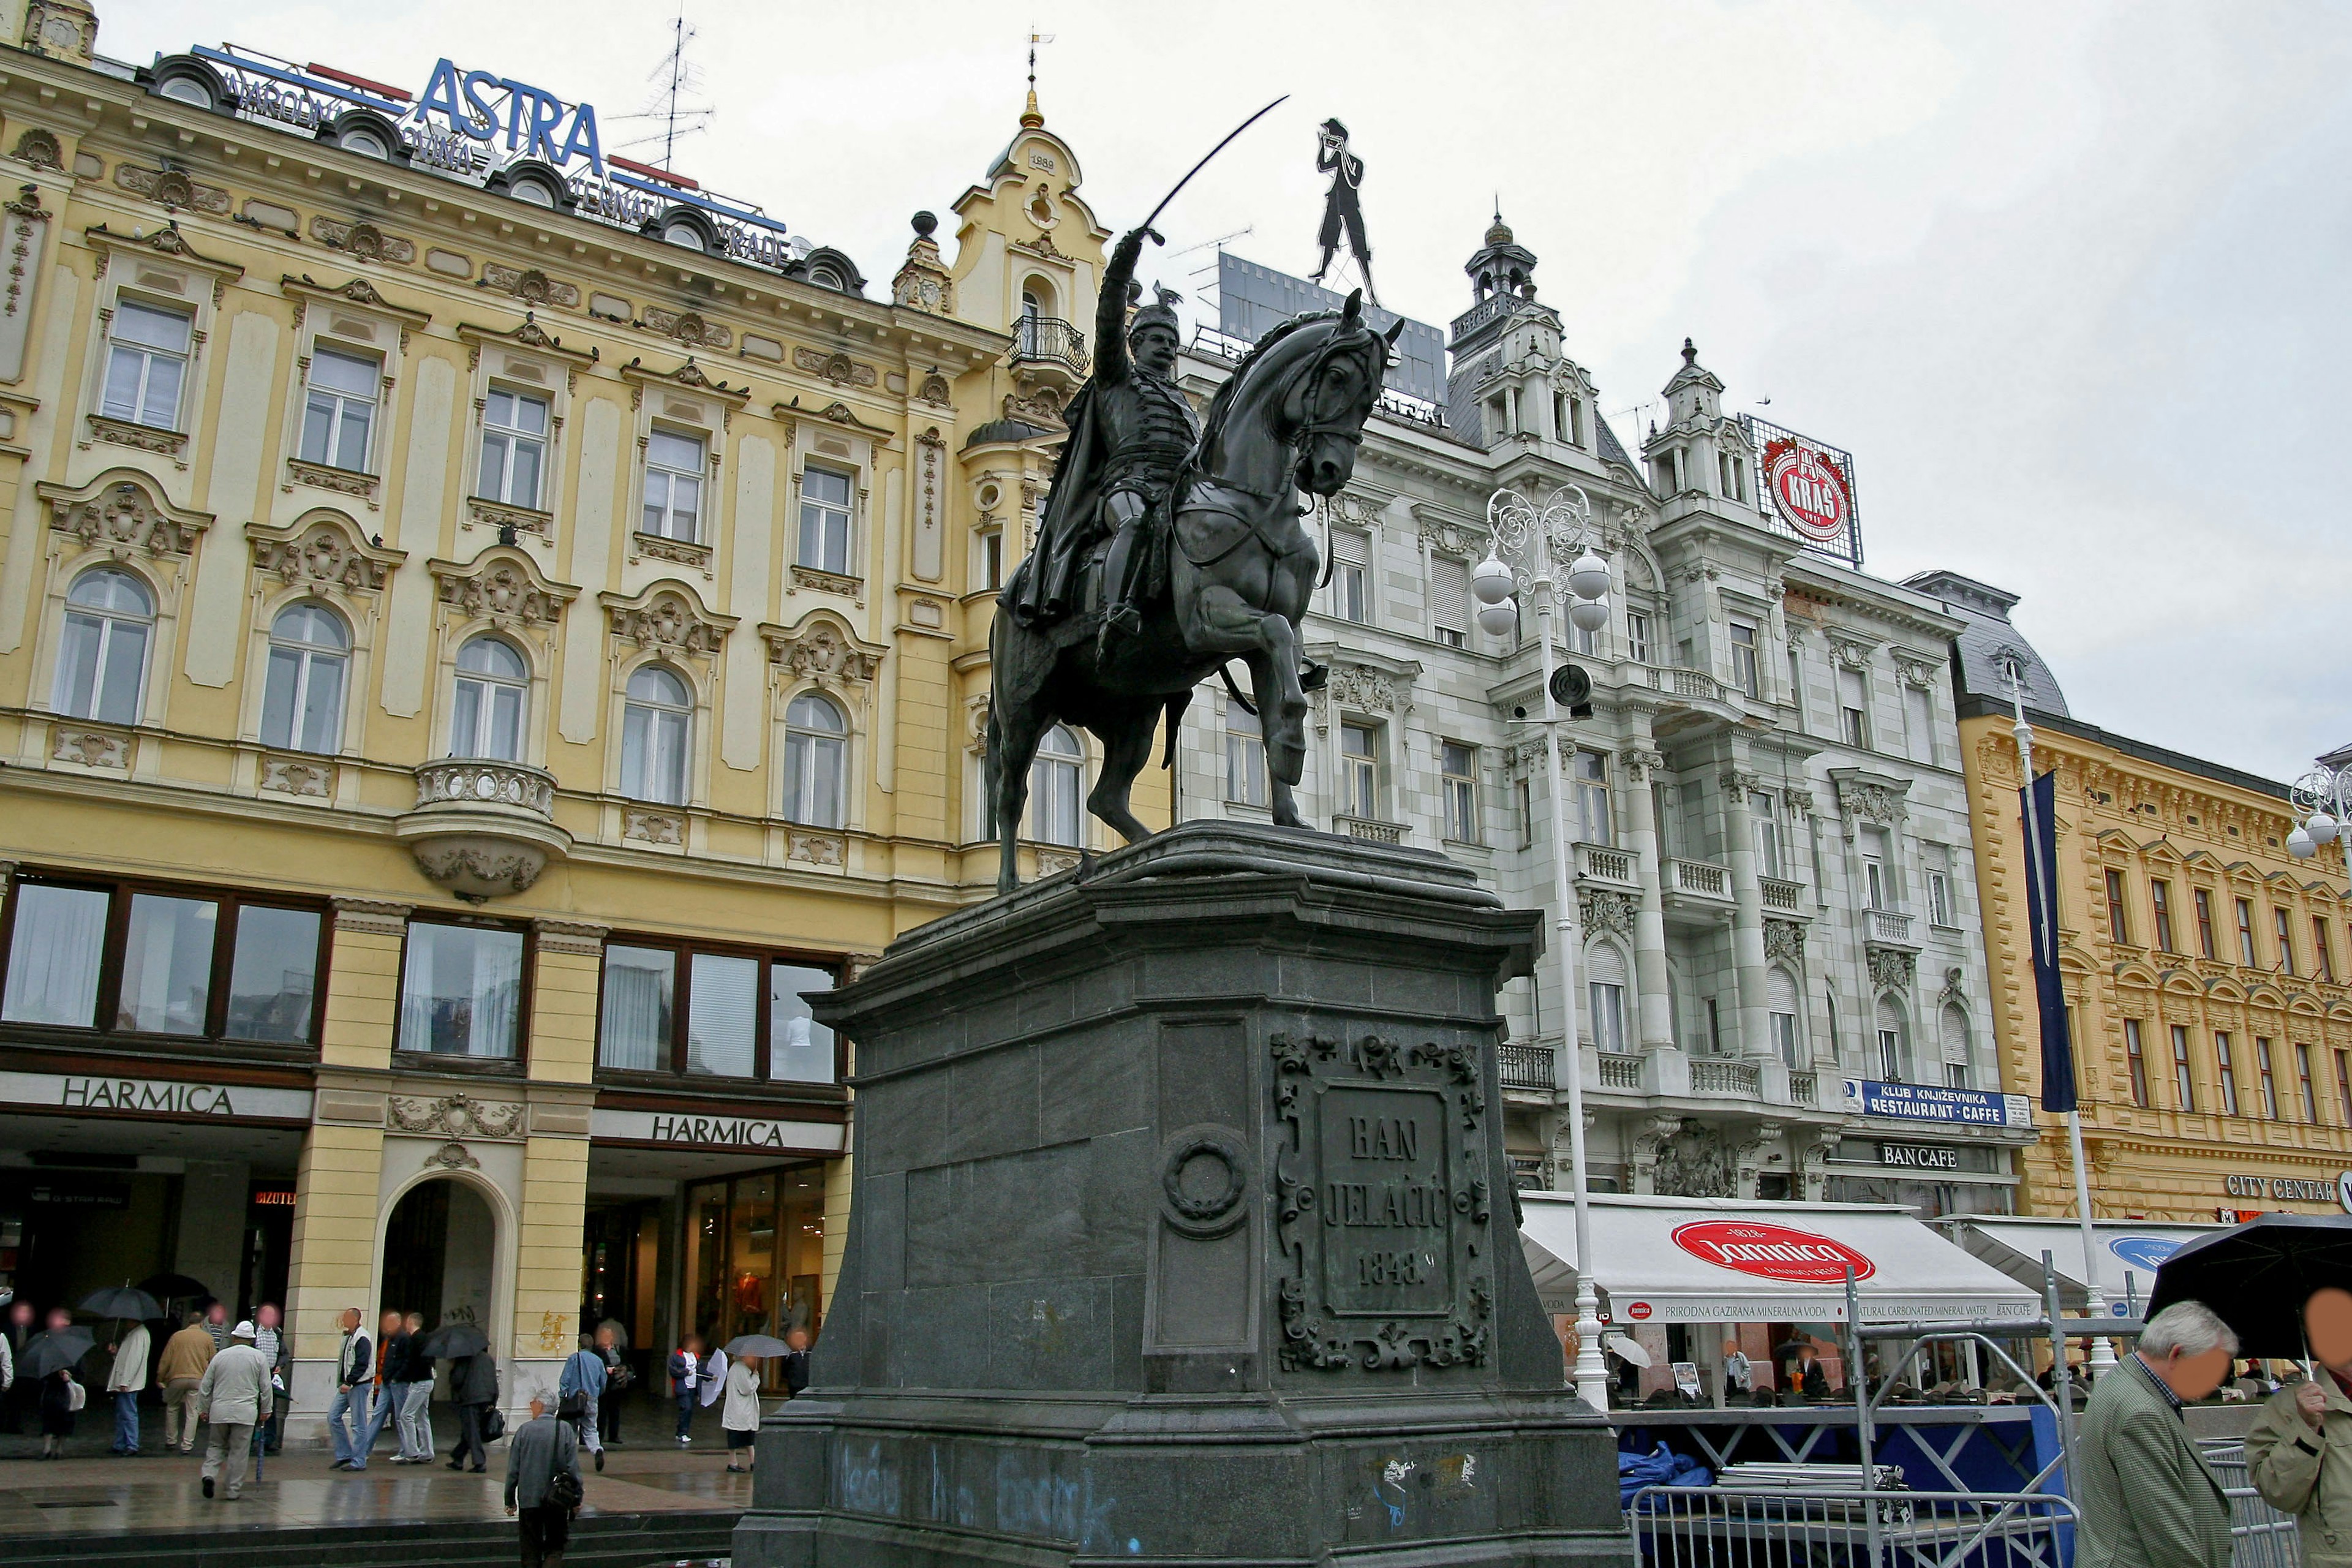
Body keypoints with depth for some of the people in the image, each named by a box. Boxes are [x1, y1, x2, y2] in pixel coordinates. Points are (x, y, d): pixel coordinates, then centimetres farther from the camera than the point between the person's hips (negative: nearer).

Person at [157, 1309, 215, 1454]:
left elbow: (165, 1360, 4)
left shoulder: (177, 1336, 4)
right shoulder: (208, 1338, 4)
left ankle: (171, 1441, 26)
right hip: (198, 1379, -1)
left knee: (172, 1408, 20)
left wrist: (160, 1378, 14)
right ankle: (187, 1445, -1)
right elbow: (212, 1361, 6)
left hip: (177, 1378, 1)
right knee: (192, 1412, 3)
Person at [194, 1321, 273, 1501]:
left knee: (216, 1446, 17)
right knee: (239, 1452, 4)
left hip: (219, 1411, 2)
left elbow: (205, 1387, 9)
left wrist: (205, 1409, 20)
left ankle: (209, 1474, -7)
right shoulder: (258, 1357, 2)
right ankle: (233, 1491, 6)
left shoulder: (220, 1356, 6)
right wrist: (265, 1410, 13)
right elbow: (266, 1387, 3)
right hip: (245, 1412, -1)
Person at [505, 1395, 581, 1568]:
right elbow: (573, 1468, -5)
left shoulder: (524, 1430, -4)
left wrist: (510, 1500, 7)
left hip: (529, 1500, 0)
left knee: (531, 1549, 12)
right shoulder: (565, 1430, -5)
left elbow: (513, 1469, -1)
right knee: (555, 1548, 8)